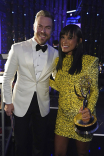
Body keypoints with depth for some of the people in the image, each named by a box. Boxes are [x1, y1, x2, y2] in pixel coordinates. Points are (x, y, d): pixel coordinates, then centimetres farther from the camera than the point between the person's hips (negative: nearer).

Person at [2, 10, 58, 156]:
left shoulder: (55, 53, -1)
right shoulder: (17, 48, -8)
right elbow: (7, 77, -2)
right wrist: (8, 102, -2)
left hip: (42, 104, 2)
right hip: (21, 104, -2)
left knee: (39, 141, 20)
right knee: (21, 142, 15)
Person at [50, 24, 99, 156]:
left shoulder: (90, 61, -12)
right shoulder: (58, 61, 3)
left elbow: (94, 90, -10)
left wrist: (89, 109, -26)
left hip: (82, 116, -3)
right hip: (63, 115, 4)